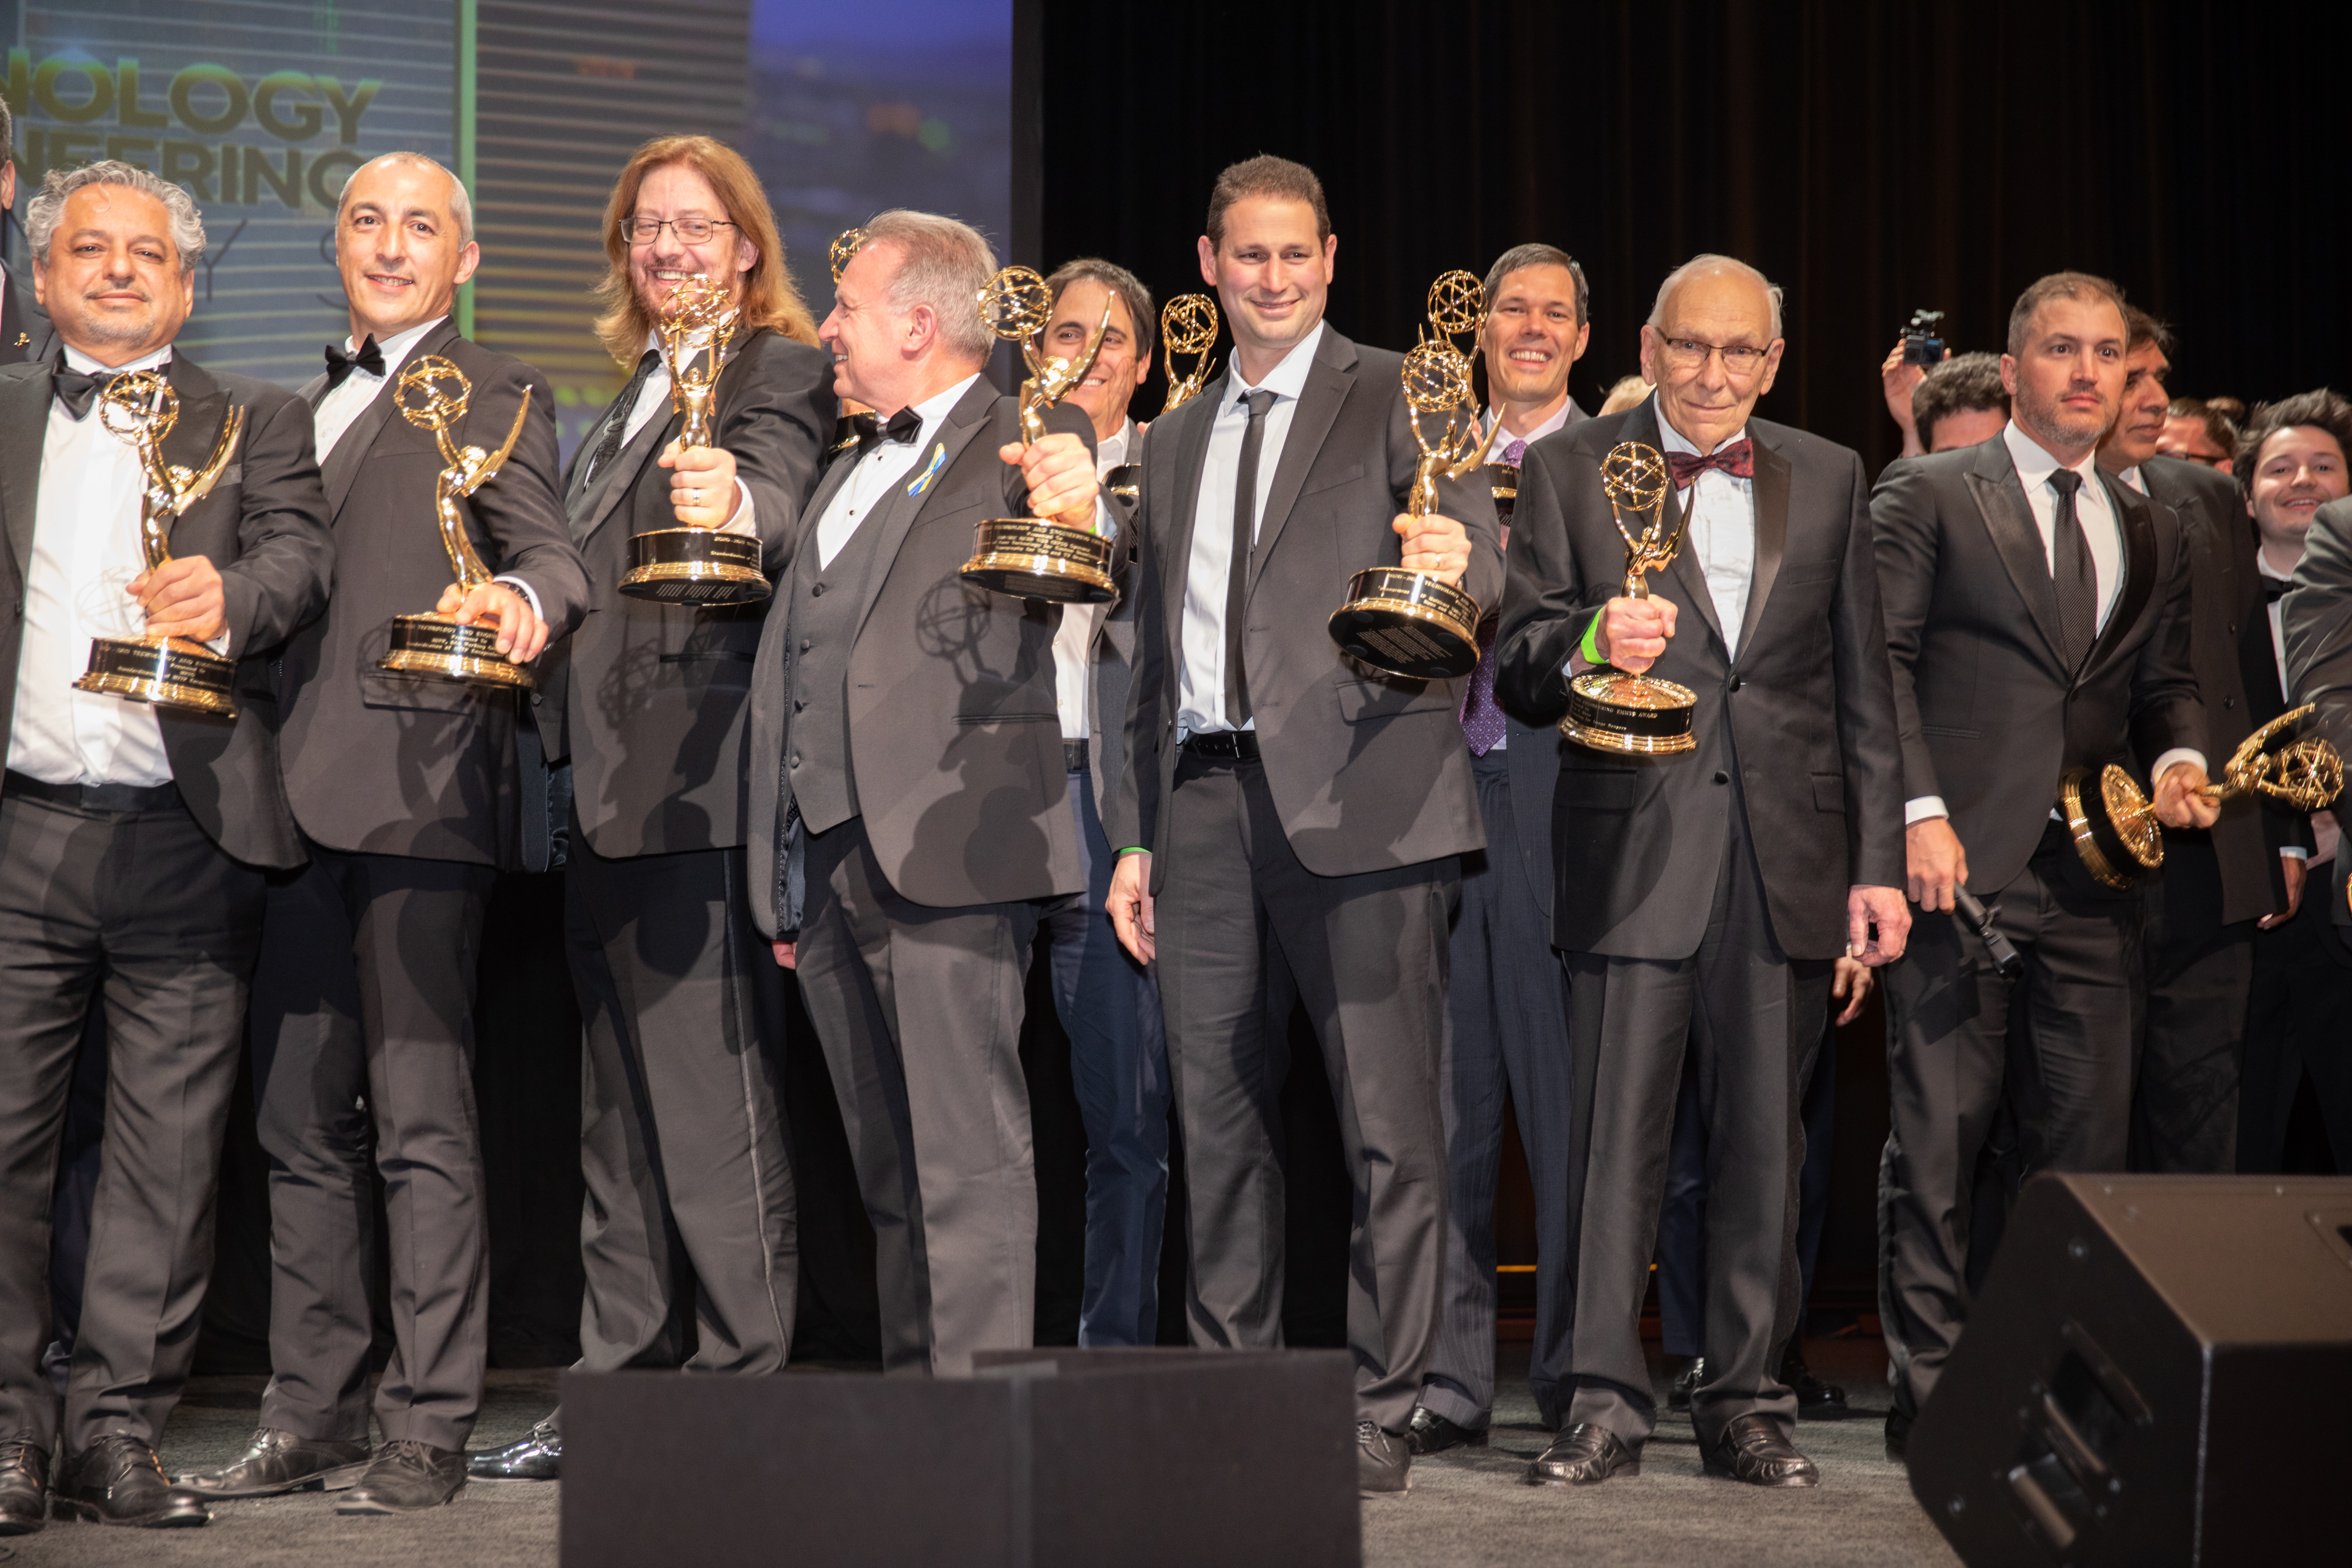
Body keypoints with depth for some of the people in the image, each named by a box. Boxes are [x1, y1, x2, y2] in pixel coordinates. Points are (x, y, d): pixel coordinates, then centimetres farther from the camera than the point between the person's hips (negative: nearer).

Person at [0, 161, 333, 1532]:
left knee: (169, 1152, 0)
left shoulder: (257, 422, 13)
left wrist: (229, 594, -25)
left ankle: (124, 1430, 7)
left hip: (187, 839, -1)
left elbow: (304, 554, -5)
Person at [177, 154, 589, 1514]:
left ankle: (429, 1430, -2)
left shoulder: (493, 393, 2)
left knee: (422, 1124, -7)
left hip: (417, 793, -7)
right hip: (298, 801, 7)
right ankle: (312, 1417, 17)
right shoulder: (313, 404, 24)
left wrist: (526, 598, -35)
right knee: (302, 1125, 10)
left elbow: (549, 547, -12)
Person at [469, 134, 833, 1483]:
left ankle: (744, 1401, -5)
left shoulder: (778, 375, -4)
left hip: (696, 790, -9)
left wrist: (732, 506, -47)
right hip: (604, 796, 10)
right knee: (622, 1116, 13)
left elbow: (778, 498, -26)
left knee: (713, 1109, -9)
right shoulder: (641, 396, 23)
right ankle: (619, 1393, 19)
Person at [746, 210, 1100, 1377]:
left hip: (944, 845, -8)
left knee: (968, 1160, -11)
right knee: (887, 1170, 11)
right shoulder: (846, 476, 25)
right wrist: (783, 877, 21)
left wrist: (1075, 514, -45)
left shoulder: (1027, 449, -1)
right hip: (824, 851, 8)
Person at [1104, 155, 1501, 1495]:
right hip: (1206, 802, 6)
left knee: (1391, 1124, -5)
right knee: (1218, 1122, 7)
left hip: (1355, 797, -5)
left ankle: (1383, 1414, 0)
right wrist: (1140, 834, 18)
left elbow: (1476, 553, -8)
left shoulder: (1395, 397, 5)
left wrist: (1456, 561, -33)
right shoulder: (1177, 442, 22)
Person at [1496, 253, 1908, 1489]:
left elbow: (1862, 689, 12)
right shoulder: (1567, 473, 5)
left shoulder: (1829, 480, 13)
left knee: (1764, 1141, 5)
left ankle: (1746, 1404, 13)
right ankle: (1605, 1401, 1)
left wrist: (1879, 864, 7)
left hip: (1788, 858, 2)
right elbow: (1518, 670, 1)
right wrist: (1590, 642, -22)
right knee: (1617, 1132, -4)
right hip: (1633, 851, -2)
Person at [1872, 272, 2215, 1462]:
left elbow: (2167, 681, 21)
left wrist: (2180, 759, -1)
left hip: (2092, 876, 5)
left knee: (2087, 1147, 3)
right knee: (1939, 1139, -4)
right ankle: (1928, 1388, 2)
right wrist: (1918, 812, -13)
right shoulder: (1924, 497, 4)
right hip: (1960, 866, -4)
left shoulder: (2151, 534, 20)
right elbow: (1882, 660, -3)